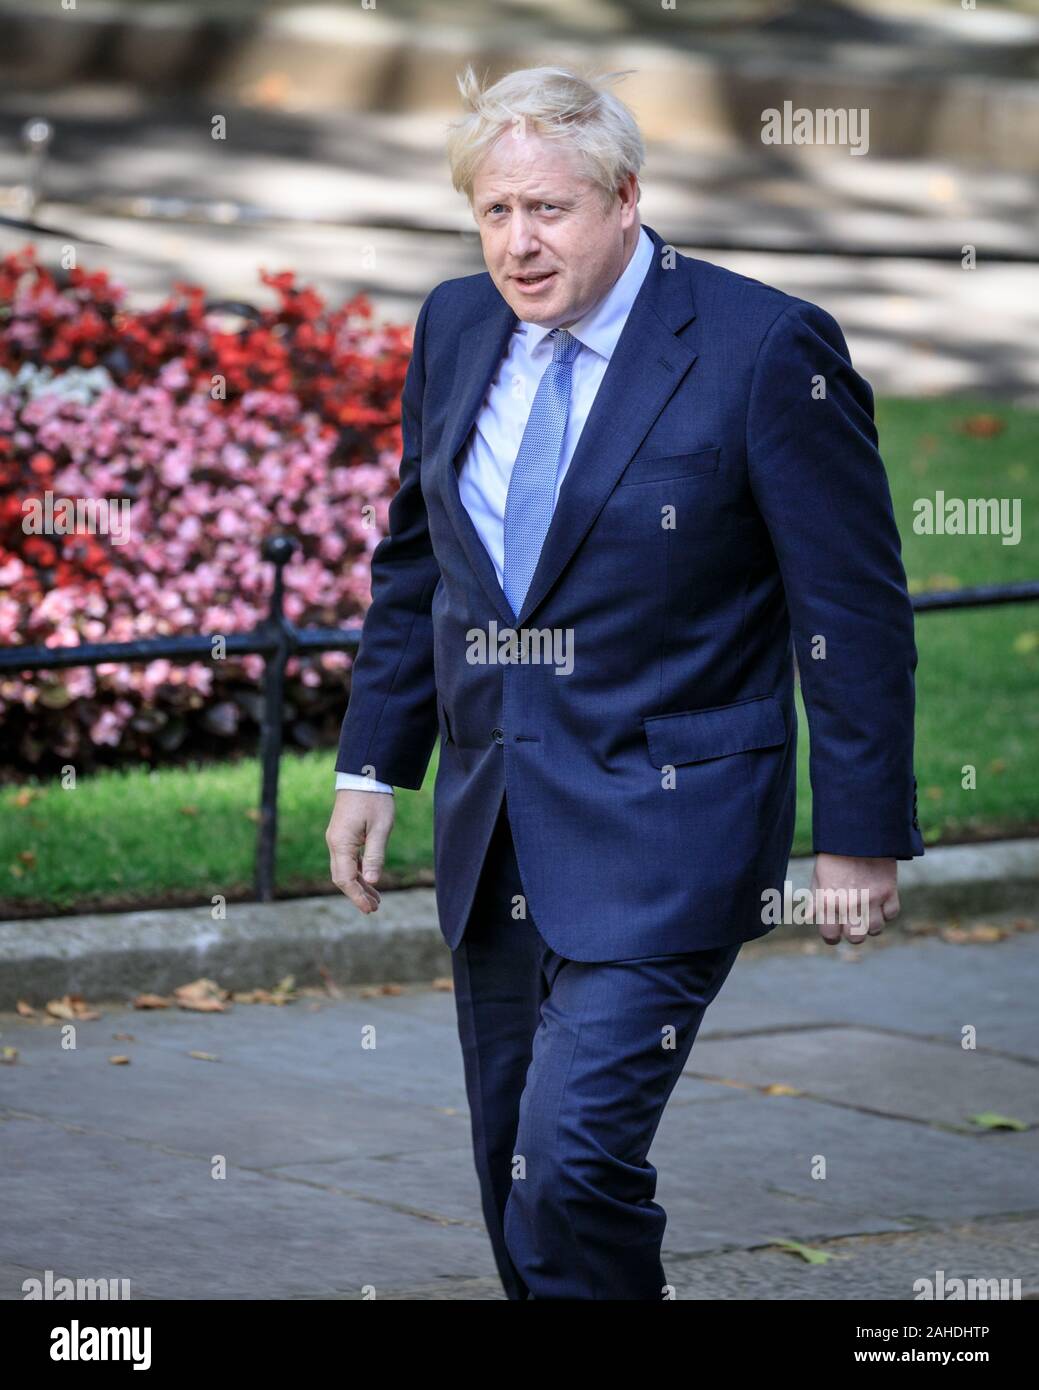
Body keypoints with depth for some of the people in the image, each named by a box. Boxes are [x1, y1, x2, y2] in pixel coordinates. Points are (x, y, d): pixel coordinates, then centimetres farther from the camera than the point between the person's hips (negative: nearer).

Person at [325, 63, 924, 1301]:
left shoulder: (767, 350, -12)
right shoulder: (456, 329, 6)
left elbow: (855, 610, -9)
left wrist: (860, 833, -8)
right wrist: (372, 766, 14)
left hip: (662, 831, -6)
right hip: (493, 830, 6)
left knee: (575, 1156, -18)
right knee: (517, 1182, 11)